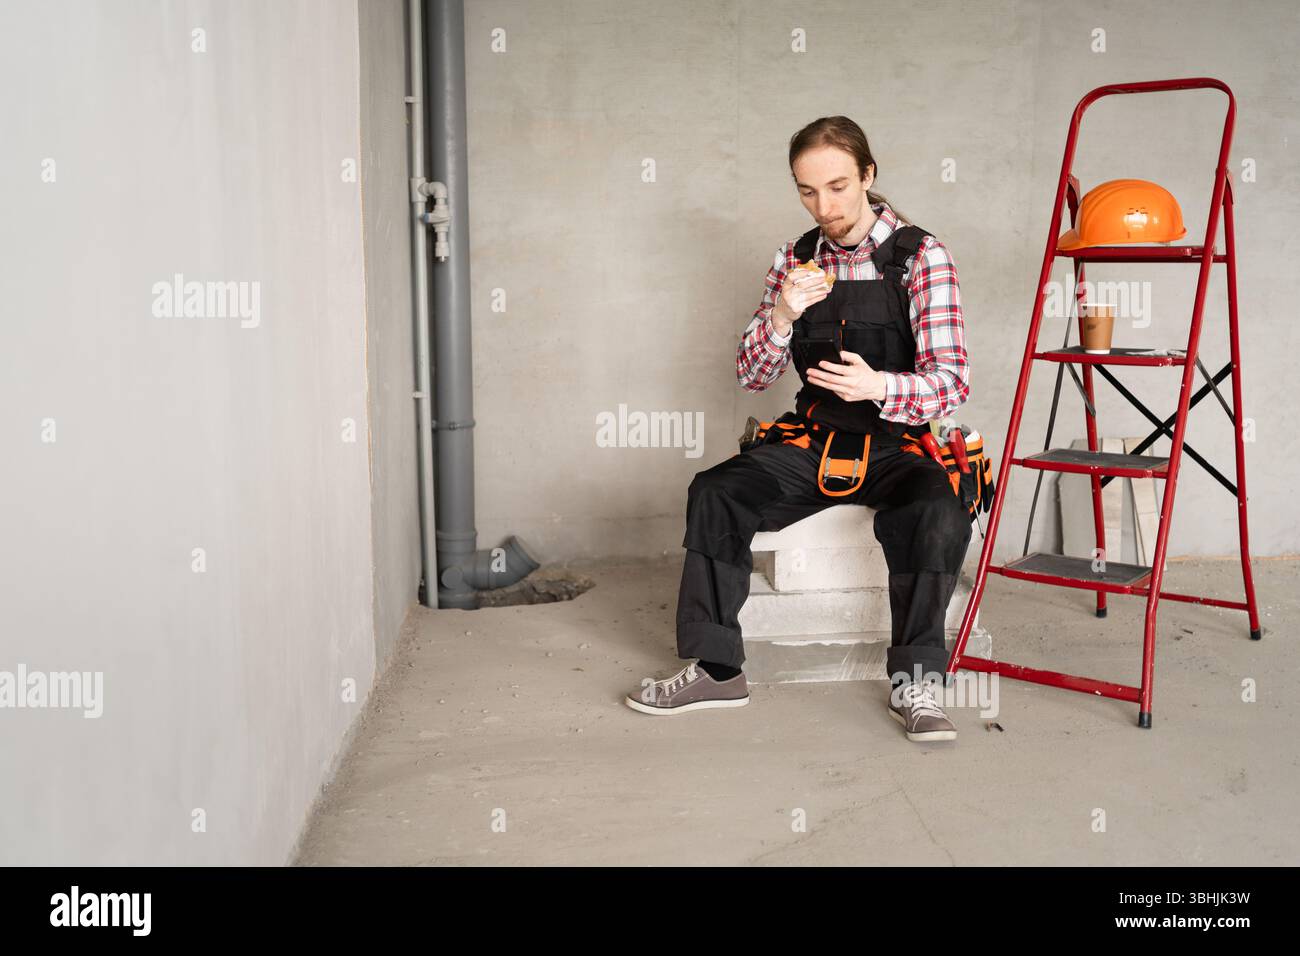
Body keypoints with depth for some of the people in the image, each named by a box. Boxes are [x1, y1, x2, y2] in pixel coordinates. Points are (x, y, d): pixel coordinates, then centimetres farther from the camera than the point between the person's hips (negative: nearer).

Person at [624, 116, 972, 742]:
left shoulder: (920, 257, -5)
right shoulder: (796, 260, 8)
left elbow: (952, 381, -12)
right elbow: (751, 377, 5)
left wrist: (879, 386, -33)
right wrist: (781, 318, -16)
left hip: (897, 445, -3)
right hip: (814, 443, 4)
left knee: (936, 515, -34)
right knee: (714, 492, -19)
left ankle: (914, 684, -15)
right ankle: (717, 671, -8)